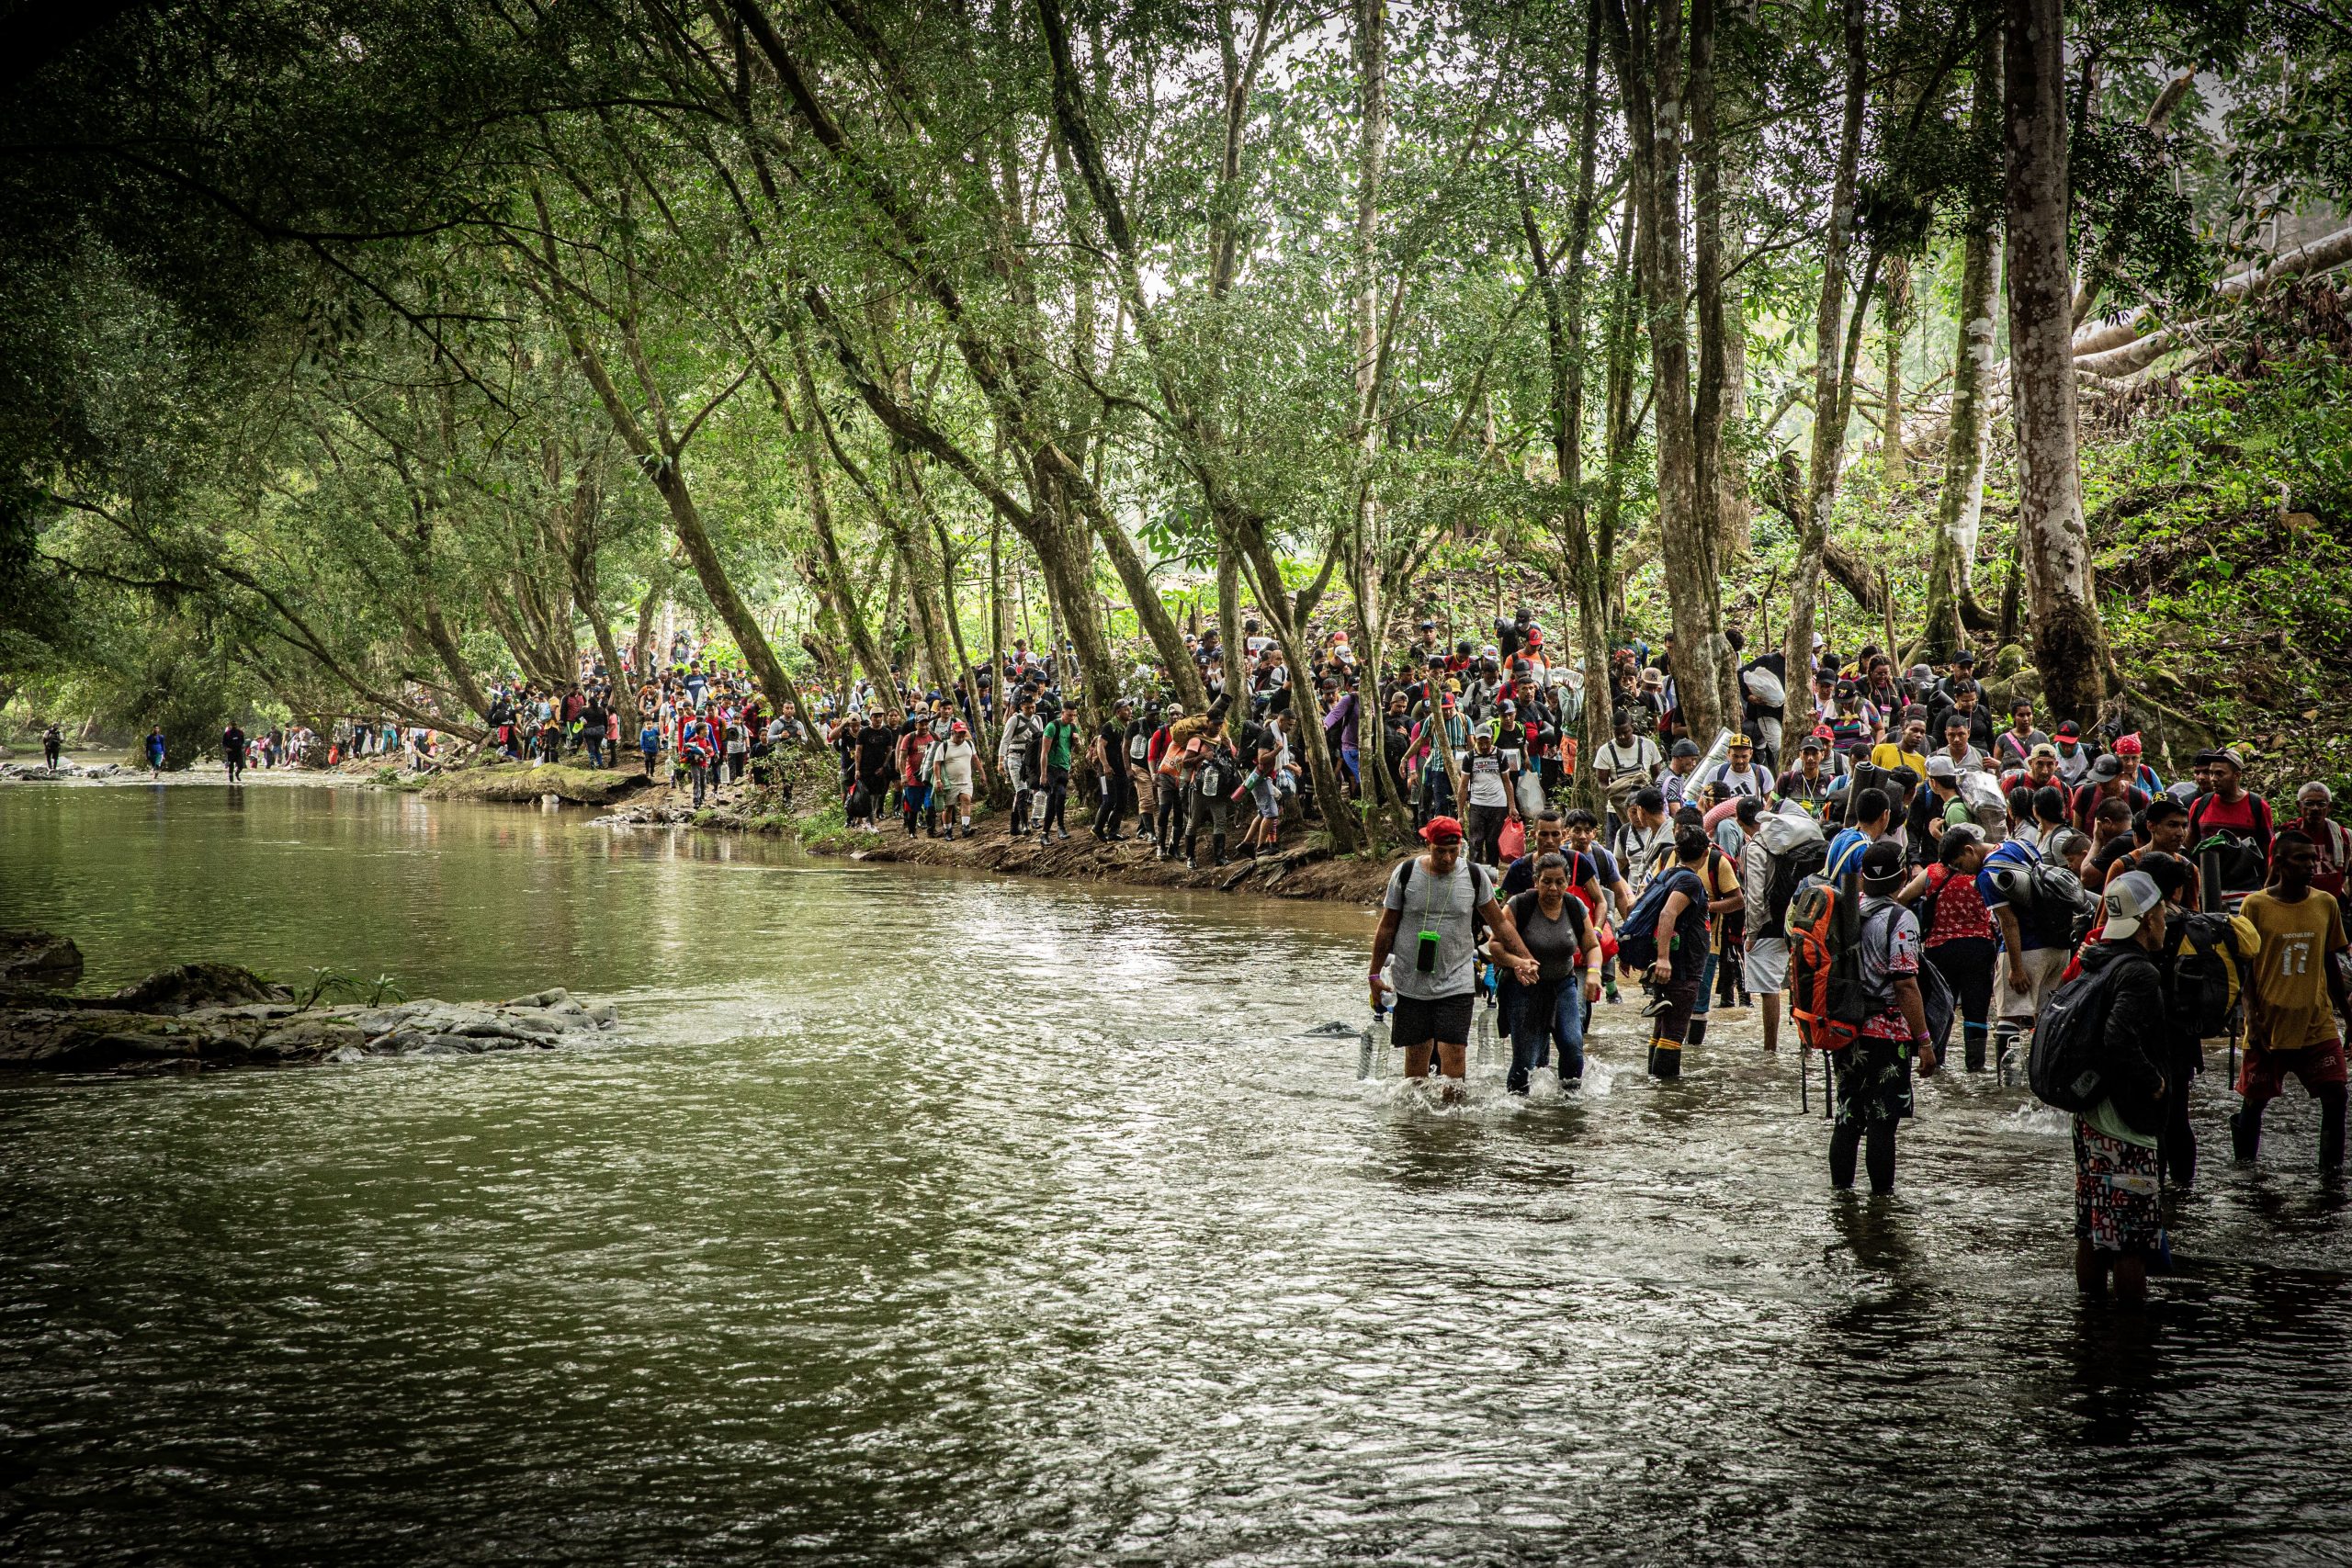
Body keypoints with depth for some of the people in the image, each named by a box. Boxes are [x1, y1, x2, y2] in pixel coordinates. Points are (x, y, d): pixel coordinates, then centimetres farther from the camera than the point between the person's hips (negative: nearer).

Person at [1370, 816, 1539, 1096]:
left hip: (1456, 984, 0)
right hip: (1411, 981, 0)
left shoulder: (1474, 876, -2)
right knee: (1416, 1054, 5)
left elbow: (1500, 923, 10)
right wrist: (1375, 973, 5)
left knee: (1454, 1052, -11)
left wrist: (1525, 959, 4)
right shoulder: (1406, 873, -4)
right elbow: (1387, 927, 5)